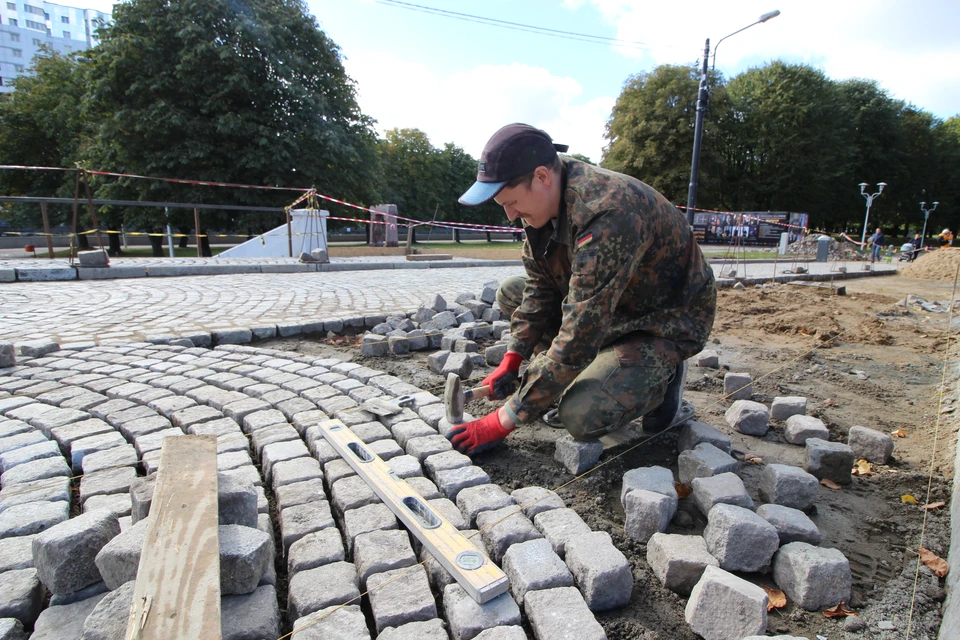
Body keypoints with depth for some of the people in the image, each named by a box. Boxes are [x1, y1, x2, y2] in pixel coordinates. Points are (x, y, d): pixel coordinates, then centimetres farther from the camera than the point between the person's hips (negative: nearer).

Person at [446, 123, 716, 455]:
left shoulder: (608, 217, -37)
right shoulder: (547, 199, -9)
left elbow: (579, 337, -37)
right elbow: (540, 290, 1)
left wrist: (504, 421, -31)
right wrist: (511, 360, -8)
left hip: (667, 321, -8)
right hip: (608, 302, 8)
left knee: (581, 418, -26)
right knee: (511, 292, 2)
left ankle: (661, 378, 3)